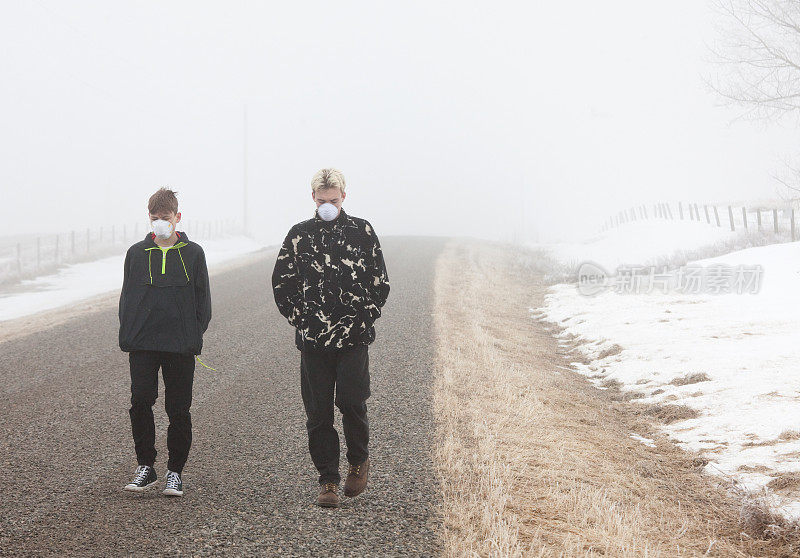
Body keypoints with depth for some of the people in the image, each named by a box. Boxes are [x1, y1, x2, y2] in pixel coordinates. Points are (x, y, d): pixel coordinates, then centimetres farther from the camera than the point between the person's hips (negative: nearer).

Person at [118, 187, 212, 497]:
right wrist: (127, 338, 4)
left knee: (178, 410, 2)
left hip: (181, 345, -1)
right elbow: (127, 297, 12)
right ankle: (146, 466, 10)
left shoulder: (192, 253, 5)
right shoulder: (136, 253, 8)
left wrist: (196, 336, -1)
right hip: (143, 344, 1)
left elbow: (202, 298, 7)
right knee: (140, 404, -5)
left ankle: (175, 471, 13)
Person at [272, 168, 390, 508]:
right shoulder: (299, 235, 8)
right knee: (318, 411, 2)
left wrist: (364, 316, 0)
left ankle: (359, 460, 18)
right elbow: (281, 282, 12)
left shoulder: (362, 231, 5)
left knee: (351, 401, -9)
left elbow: (379, 282, 9)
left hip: (353, 336, -1)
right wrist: (298, 317, 3)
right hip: (312, 338, 2)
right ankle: (327, 480, 11)